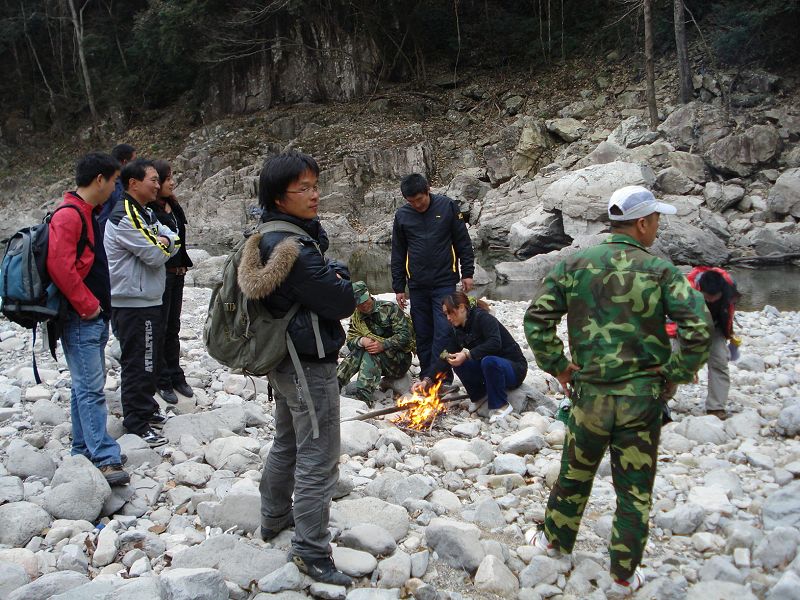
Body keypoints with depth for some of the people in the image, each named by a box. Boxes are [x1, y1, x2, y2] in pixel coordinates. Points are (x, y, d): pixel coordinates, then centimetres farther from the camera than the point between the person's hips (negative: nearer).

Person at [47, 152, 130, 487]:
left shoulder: (88, 214, 15)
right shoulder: (69, 215, -16)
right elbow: (59, 265, -24)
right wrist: (87, 305, -18)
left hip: (93, 317, 10)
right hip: (81, 319, -10)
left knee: (86, 385, 14)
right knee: (91, 388, -10)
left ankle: (83, 449, 22)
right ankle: (105, 459, -9)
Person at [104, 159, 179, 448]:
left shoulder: (145, 214, 14)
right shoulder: (124, 217, -18)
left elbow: (175, 241, 8)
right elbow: (156, 255, -21)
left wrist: (162, 242, -12)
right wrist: (163, 244, -1)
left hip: (148, 300, 10)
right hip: (133, 303, -10)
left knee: (148, 361, 18)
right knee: (137, 364, -2)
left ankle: (147, 409, 31)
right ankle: (137, 422, 6)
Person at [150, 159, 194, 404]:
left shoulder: (173, 206, 11)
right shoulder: (148, 210, -17)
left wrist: (183, 266, 15)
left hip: (176, 274, 8)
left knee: (173, 328, 16)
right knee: (159, 329, 2)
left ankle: (175, 375, 27)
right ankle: (161, 381, 13)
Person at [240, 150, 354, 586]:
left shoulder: (268, 236, 5)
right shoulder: (295, 249, -25)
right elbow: (342, 304, -21)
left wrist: (330, 278, -5)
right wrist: (339, 277, -2)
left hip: (284, 361, 10)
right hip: (310, 366, -10)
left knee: (287, 444, 25)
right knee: (317, 460, 0)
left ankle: (274, 519, 42)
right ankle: (311, 553, 10)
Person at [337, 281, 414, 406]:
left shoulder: (390, 308, -9)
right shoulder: (356, 318, 8)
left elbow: (405, 335, -17)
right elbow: (350, 340, 0)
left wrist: (383, 345, -31)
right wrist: (361, 341, -23)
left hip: (400, 359, -5)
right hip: (376, 360, 5)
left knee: (371, 353, -31)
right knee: (359, 350, -24)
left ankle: (364, 395, -46)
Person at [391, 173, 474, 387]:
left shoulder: (447, 206, -4)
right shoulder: (402, 215, 2)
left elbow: (463, 242, 2)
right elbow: (398, 254, 9)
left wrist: (467, 273, -1)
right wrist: (398, 287, 8)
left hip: (445, 282, -3)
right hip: (417, 286, 3)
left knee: (443, 332, -8)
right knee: (422, 334, 7)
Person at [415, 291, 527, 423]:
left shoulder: (483, 318, -19)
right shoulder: (457, 330, 3)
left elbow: (495, 343, -35)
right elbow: (445, 358, -3)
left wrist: (467, 354, -39)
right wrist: (427, 379, -15)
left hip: (515, 368, -7)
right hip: (487, 368, 7)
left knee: (489, 361, -37)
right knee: (457, 362, -15)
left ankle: (501, 406, -19)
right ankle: (479, 396, 4)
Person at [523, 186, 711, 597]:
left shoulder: (574, 265, -2)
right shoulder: (660, 270, -9)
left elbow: (536, 319, -6)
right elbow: (698, 329, -17)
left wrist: (557, 366, 4)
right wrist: (675, 374, -4)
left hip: (589, 393, 2)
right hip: (643, 396, -2)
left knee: (574, 473, 22)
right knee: (634, 490, 12)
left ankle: (555, 540, 42)